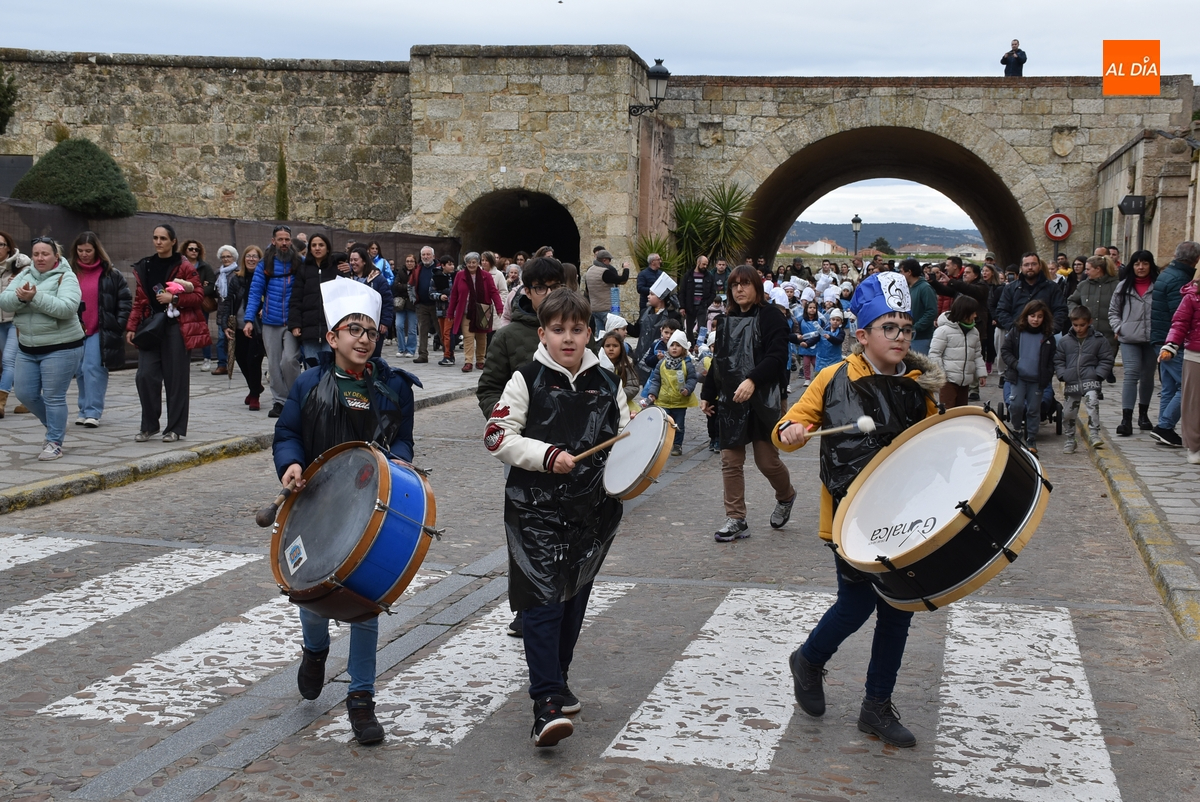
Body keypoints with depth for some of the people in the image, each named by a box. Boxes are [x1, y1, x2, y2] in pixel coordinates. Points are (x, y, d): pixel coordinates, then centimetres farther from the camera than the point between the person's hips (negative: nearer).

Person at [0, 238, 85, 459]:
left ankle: (55, 443, 10)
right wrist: (20, 297, -22)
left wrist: (35, 297, -29)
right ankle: (56, 426, 32)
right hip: (27, 349, 7)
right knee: (25, 394, 10)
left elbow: (67, 308, -24)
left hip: (60, 349, -6)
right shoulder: (25, 275, 8)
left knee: (53, 397, -3)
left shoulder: (65, 277, -8)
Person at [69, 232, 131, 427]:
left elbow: (125, 300, 2)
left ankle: (92, 412, -8)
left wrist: (119, 324, -6)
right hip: (76, 331, 4)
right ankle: (84, 410, 17)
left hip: (101, 331, -4)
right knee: (81, 371, 8)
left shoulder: (111, 274, 1)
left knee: (94, 369, -12)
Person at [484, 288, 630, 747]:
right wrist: (547, 455, -19)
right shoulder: (528, 380, -3)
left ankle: (556, 679, 33)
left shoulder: (607, 384, 8)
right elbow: (497, 437, -8)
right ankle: (546, 704, -12)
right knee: (543, 600, -11)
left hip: (592, 511, 5)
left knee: (574, 599, 15)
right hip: (536, 508, -4)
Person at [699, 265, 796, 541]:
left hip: (764, 400, -5)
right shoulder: (727, 320, 14)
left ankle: (786, 496, 32)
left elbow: (777, 356, -16)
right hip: (730, 401, 6)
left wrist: (752, 380, -29)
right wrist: (707, 395, 16)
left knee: (767, 460, 0)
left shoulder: (771, 316, -5)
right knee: (730, 461, 2)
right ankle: (736, 520, 9)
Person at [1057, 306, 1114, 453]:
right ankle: (1070, 440, 26)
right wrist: (1062, 375, -2)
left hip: (1090, 381, -3)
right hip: (1071, 383, 3)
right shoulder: (1065, 341, 7)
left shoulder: (1099, 340, 2)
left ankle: (1094, 434, -25)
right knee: (1067, 414, 6)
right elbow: (1058, 360, 12)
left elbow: (1106, 360, 5)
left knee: (1092, 401, -29)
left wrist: (1098, 375, -7)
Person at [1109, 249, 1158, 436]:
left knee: (1148, 376, 13)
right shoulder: (1123, 286, 7)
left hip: (1152, 338, 0)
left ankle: (1143, 414, 29)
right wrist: (1117, 328, 1)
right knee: (1131, 375, -11)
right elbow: (1113, 310, 14)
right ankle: (1126, 420, -15)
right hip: (1129, 339, 0)